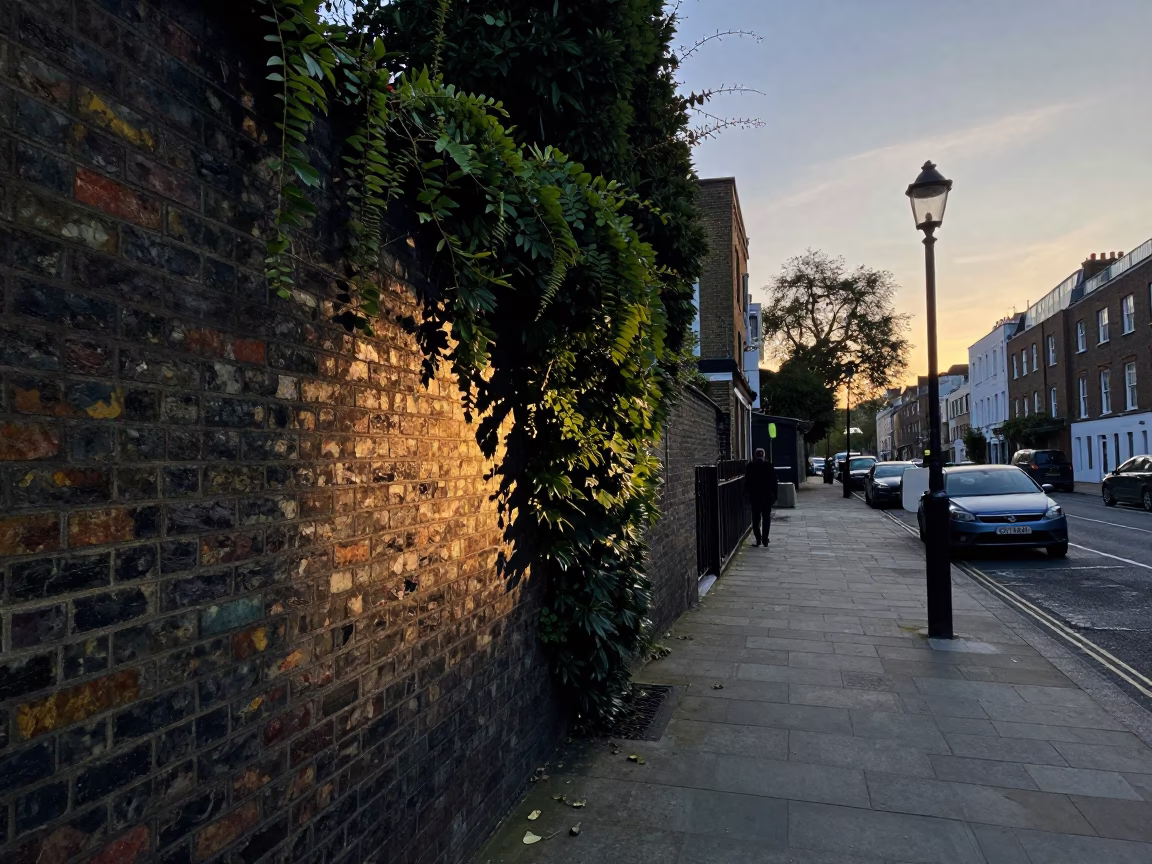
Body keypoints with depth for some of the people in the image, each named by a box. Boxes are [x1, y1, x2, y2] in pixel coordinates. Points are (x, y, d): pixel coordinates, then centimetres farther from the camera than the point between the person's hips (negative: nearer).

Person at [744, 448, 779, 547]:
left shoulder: (750, 466, -2)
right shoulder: (769, 465, -2)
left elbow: (746, 482, 0)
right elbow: (774, 482, -1)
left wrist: (746, 494, 7)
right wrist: (775, 494, 4)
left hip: (754, 496, 0)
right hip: (767, 495, 0)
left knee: (756, 518, 8)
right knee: (766, 518, 8)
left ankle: (758, 539, 1)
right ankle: (765, 539, 5)